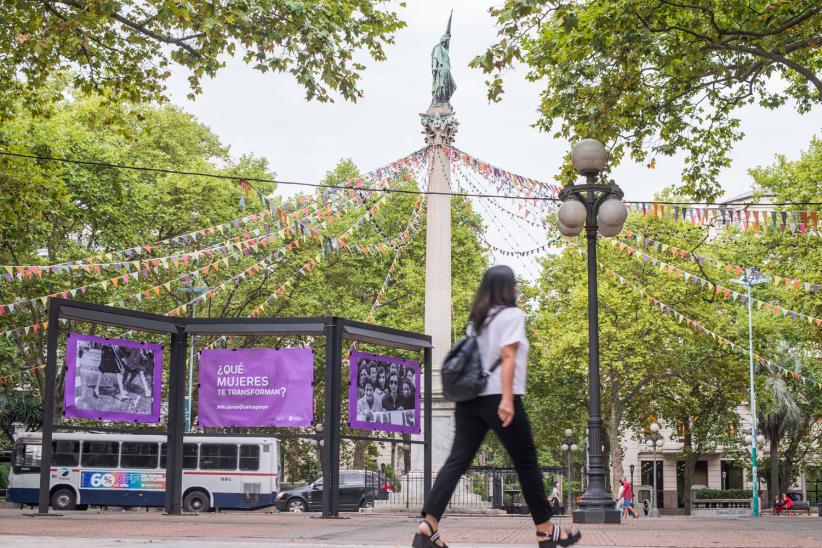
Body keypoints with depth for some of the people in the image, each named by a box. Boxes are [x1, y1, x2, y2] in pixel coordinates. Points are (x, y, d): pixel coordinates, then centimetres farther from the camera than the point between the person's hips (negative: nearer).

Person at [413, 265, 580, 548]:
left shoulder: (477, 319, 18)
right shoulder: (512, 314, -3)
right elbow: (507, 357, -13)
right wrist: (507, 399, -19)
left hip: (470, 398, 7)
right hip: (497, 398, -6)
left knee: (457, 461, -3)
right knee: (526, 463, 5)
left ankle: (428, 525, -18)